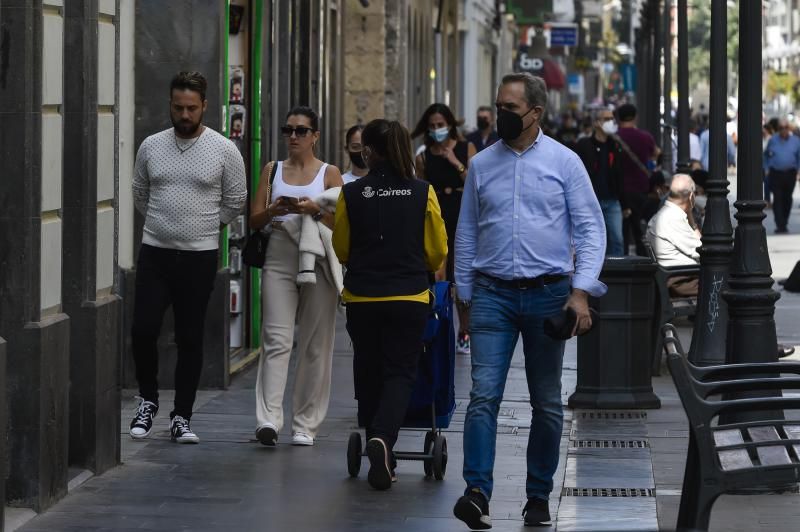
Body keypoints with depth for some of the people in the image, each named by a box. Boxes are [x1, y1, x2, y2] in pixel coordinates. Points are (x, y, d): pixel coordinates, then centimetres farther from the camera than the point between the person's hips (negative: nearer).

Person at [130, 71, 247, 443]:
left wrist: (203, 225, 6)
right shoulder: (151, 147, 3)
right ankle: (148, 400, 15)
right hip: (154, 253, 2)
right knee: (143, 331, -7)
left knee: (190, 340, 4)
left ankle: (181, 418, 12)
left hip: (200, 256, -1)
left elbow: (235, 201, 4)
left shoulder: (224, 150, -4)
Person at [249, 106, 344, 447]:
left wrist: (314, 210, -16)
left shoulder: (330, 173, 8)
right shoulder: (273, 171, 14)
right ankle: (269, 419, -21)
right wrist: (276, 208, -10)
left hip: (317, 264, -1)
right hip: (279, 262, 1)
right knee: (276, 340, -11)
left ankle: (305, 424, 9)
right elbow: (255, 220, 10)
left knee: (314, 345, 1)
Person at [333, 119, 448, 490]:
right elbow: (438, 251, 3)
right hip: (409, 297, -1)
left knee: (369, 373, 14)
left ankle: (377, 448, 20)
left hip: (362, 297, 1)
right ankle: (383, 437, -20)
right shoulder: (423, 193, -5)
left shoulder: (351, 194, -5)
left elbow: (341, 249, 7)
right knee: (400, 373, 4)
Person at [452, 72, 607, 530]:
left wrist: (581, 291, -13)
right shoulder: (481, 165, 7)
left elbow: (591, 228, -2)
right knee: (484, 395, -13)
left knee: (548, 402, 7)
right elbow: (467, 233, 14)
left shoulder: (565, 162, 0)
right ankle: (478, 493, -21)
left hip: (548, 293, -1)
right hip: (493, 294, 1)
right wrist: (465, 297, 11)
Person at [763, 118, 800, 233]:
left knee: (787, 199, 8)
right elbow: (766, 155, 14)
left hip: (790, 174, 1)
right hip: (776, 174, -1)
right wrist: (766, 168, 6)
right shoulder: (773, 140, 4)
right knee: (777, 199, -9)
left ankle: (784, 224, 21)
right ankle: (780, 225, -12)